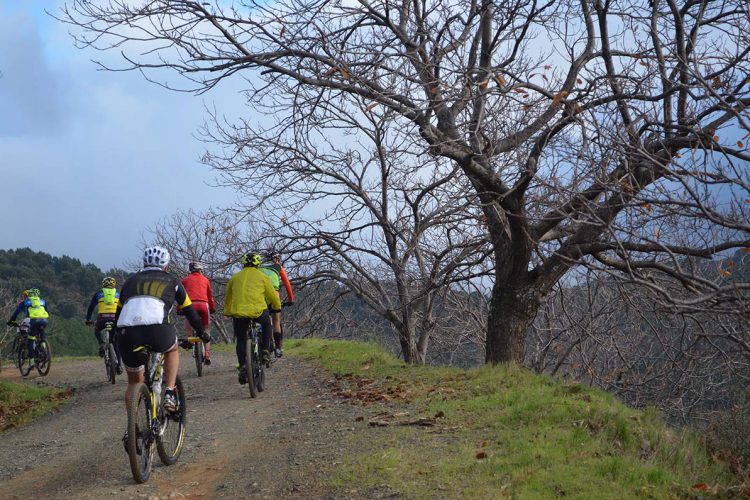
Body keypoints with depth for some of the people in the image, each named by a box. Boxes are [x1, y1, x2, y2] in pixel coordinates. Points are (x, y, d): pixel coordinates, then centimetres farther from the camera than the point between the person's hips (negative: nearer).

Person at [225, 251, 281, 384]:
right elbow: (273, 296, 18)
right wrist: (277, 308, 38)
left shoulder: (235, 278, 18)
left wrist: (228, 313, 42)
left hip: (238, 313, 1)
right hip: (258, 311, -1)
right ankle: (265, 352, 23)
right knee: (266, 323, 31)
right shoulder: (262, 277, 12)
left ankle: (242, 367, 2)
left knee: (241, 340, 17)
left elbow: (227, 298, 26)